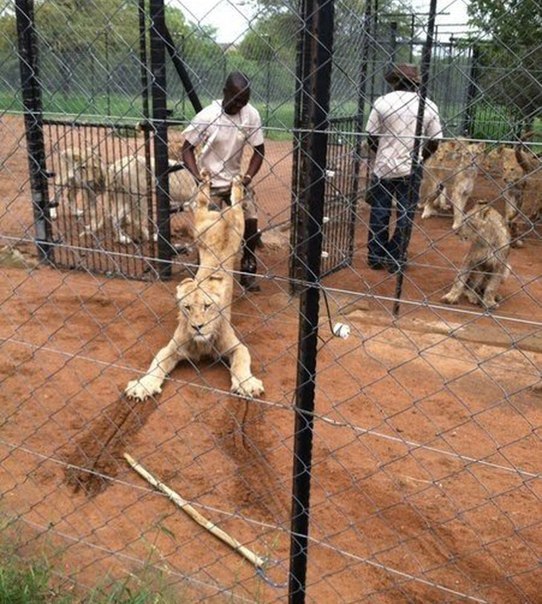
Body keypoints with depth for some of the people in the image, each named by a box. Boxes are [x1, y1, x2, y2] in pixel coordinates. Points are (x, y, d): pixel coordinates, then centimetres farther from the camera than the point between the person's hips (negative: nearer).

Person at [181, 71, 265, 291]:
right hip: (210, 182, -2)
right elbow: (187, 147, -12)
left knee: (251, 221, -9)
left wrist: (247, 178, -16)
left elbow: (259, 151, -4)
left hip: (236, 178, 3)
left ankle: (248, 269, 11)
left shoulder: (251, 114, -13)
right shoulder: (207, 116, -20)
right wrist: (198, 177, -24)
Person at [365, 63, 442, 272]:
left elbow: (371, 137, -2)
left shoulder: (382, 102, -5)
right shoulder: (428, 106, -1)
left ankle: (376, 256, 19)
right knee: (405, 213, 9)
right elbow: (434, 142, 1)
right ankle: (396, 258, 13)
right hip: (411, 169, 0)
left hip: (383, 167, 0)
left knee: (379, 212, 11)